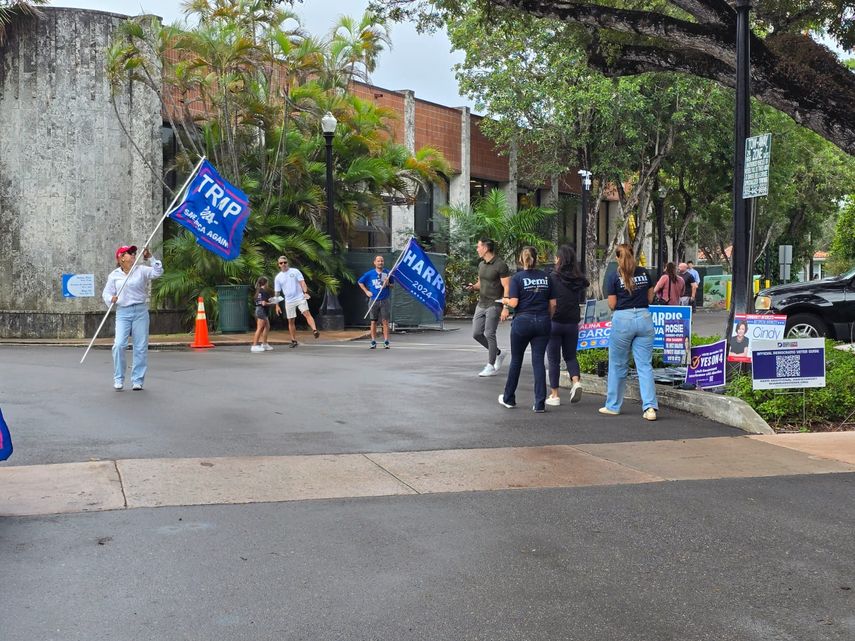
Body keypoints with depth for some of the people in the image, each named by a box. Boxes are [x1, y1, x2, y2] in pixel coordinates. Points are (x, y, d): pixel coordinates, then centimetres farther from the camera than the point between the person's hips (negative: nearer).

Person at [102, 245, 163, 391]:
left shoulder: (141, 270, 5)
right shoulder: (114, 275, 6)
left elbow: (158, 272, -7)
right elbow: (106, 293, 8)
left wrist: (150, 258, -14)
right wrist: (111, 299, -13)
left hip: (140, 311, 1)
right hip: (122, 313, 0)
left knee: (141, 347, 2)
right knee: (119, 345, -13)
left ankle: (138, 380, 12)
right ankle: (118, 380, 1)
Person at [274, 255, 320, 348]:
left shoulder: (295, 271, 2)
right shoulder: (278, 277, 8)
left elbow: (302, 282, -4)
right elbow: (277, 292, 11)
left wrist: (305, 292, -20)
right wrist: (277, 305, 8)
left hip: (300, 298, -3)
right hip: (289, 301, 3)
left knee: (307, 313, -22)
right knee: (291, 321, 5)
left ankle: (315, 331, -37)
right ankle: (294, 341, 13)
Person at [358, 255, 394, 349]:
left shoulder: (388, 273, 4)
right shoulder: (369, 274, 3)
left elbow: (392, 285, 12)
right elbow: (360, 282, 15)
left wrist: (388, 284, -9)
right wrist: (366, 291, 7)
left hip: (385, 300, -1)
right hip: (374, 300, 1)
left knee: (385, 321, -3)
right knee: (373, 321, 4)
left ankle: (386, 342, 0)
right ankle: (373, 342, 10)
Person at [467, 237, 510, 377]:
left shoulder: (500, 265, -12)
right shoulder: (481, 265, 13)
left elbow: (507, 287, -14)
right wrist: (473, 287, 3)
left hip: (494, 305, -8)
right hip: (481, 304, 8)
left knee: (489, 334, -7)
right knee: (476, 334, 5)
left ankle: (491, 366, 2)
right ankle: (498, 354, 24)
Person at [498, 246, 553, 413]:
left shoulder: (517, 277, -5)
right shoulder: (545, 277, 6)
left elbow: (513, 303, -12)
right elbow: (553, 303, 5)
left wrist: (505, 301, 8)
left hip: (523, 321, -2)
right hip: (543, 321, 2)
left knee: (516, 360, 12)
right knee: (538, 361, 4)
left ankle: (508, 399, 24)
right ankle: (540, 403, 0)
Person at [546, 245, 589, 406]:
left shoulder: (552, 277, -10)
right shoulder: (579, 279, 2)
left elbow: (550, 303, -12)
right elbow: (581, 299, 8)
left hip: (555, 322, -3)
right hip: (572, 323, 3)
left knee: (553, 359, 7)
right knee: (570, 355, 19)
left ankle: (554, 395, 9)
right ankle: (576, 381, -6)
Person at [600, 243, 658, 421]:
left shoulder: (614, 277, -5)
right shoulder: (644, 273, 6)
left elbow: (612, 305, -3)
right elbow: (650, 298, 12)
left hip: (623, 319, -3)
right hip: (644, 318, 3)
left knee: (618, 366, 10)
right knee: (645, 365, 2)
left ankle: (613, 406, 20)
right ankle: (650, 407, -9)